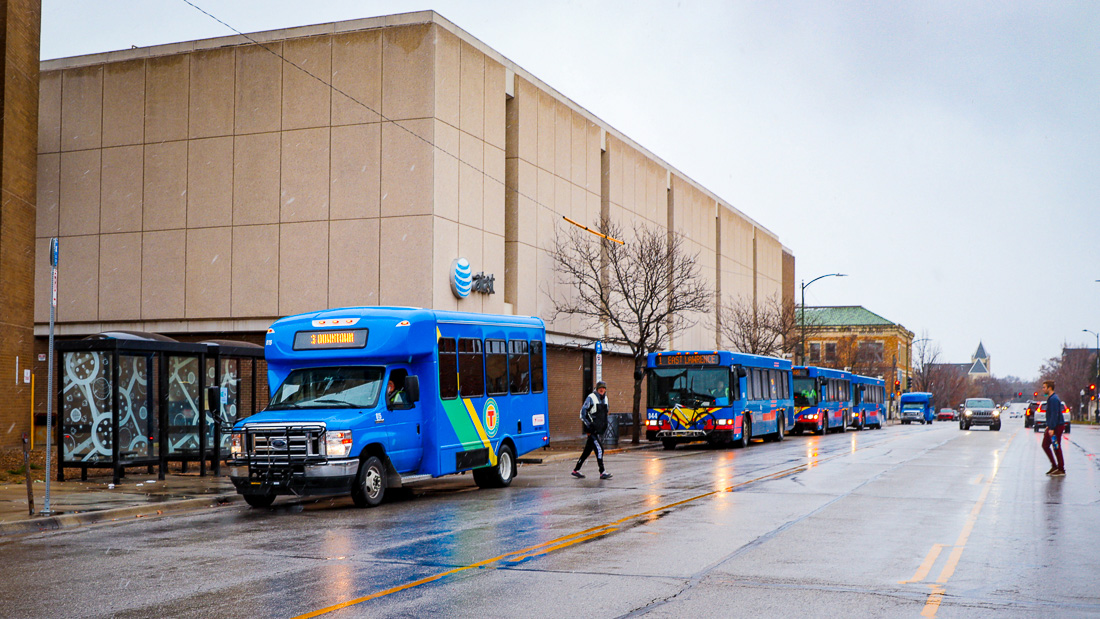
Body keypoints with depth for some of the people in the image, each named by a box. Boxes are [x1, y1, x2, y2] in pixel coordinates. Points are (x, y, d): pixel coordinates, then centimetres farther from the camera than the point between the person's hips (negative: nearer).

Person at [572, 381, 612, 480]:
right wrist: (588, 424, -16)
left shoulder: (605, 398, 14)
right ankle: (602, 472, -11)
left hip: (598, 429, 8)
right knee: (599, 448, -13)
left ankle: (576, 470, 17)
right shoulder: (591, 398, -9)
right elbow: (583, 412, -10)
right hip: (592, 429, -8)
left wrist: (605, 425, 18)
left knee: (588, 450, 10)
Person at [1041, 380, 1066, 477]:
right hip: (1052, 427, 10)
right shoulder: (1050, 398, 15)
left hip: (1057, 427, -10)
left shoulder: (1054, 399, -17)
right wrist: (1049, 426, 24)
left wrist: (1051, 428, -25)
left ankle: (1061, 470, 3)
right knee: (1045, 445, 11)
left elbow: (1054, 414, -23)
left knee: (1056, 448, -4)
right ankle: (1054, 466, 16)